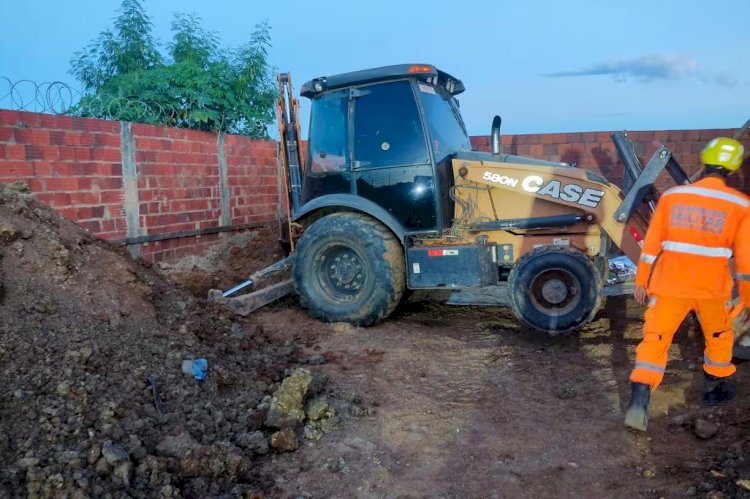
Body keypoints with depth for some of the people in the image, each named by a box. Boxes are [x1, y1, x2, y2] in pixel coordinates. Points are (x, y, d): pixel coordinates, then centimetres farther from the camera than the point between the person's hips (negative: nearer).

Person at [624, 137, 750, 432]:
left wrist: (641, 281, 9)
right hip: (712, 288, 0)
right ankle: (716, 388, 44)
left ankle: (639, 404, -8)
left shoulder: (672, 196, -2)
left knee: (654, 340, 3)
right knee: (719, 337, 26)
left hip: (669, 285, 0)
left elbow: (651, 244, 1)